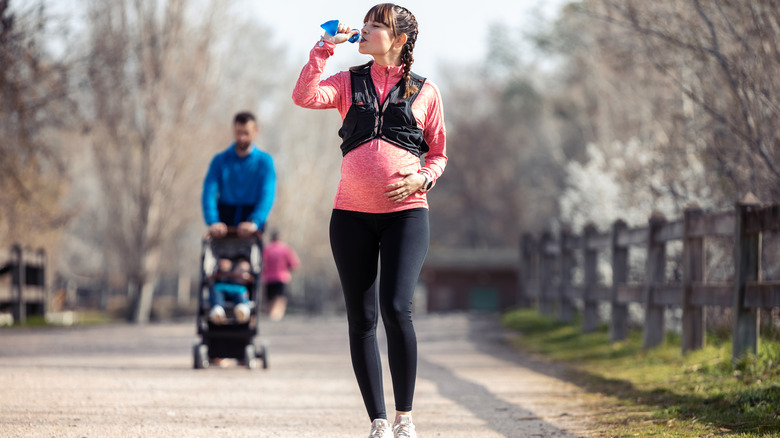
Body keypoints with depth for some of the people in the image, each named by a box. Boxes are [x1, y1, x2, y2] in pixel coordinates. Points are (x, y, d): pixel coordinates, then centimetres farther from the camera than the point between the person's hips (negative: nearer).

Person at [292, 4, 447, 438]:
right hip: (352, 214, 2)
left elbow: (439, 154, 13)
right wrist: (324, 48, -7)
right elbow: (305, 97, -7)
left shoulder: (425, 91, 8)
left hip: (406, 212, -2)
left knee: (396, 309, -18)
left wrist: (422, 178, -7)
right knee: (362, 320, 2)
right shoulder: (349, 83, 11)